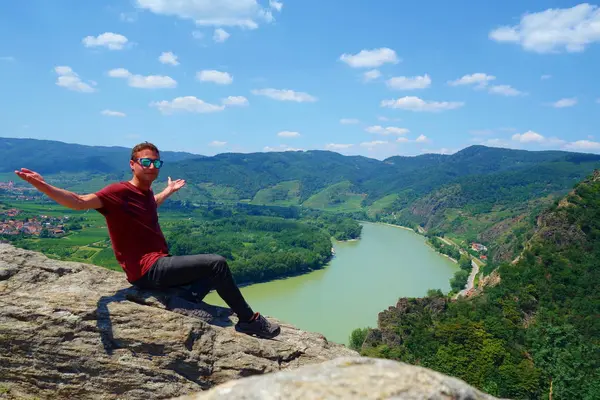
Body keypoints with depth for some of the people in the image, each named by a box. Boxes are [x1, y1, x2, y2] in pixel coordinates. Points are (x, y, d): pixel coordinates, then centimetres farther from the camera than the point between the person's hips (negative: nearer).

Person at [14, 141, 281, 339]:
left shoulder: (145, 191, 12)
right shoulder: (119, 191, -13)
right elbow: (80, 202, -27)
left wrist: (168, 190, 44)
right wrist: (43, 187, -41)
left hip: (160, 265, 10)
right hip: (147, 271, -10)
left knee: (214, 274, 21)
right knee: (217, 263, -18)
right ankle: (249, 320, -5)